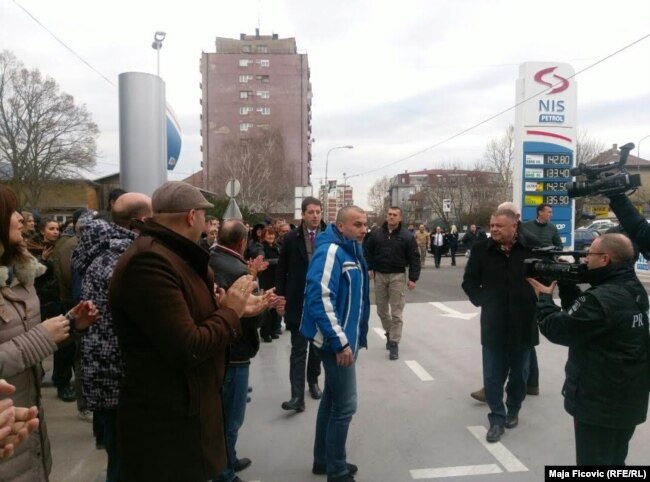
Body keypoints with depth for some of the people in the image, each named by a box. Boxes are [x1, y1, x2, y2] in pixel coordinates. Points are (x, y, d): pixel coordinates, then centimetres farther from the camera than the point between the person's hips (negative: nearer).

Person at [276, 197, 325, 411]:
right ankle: (297, 396, 0)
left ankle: (313, 381, 36)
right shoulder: (291, 238, -4)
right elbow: (281, 271, 1)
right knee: (299, 349, -1)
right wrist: (281, 299, -2)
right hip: (298, 303, -1)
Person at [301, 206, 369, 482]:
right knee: (345, 405, -2)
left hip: (347, 338, 10)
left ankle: (323, 460, 33)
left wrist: (357, 336, 17)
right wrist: (339, 342, -24)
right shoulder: (330, 251, -19)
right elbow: (320, 299, -26)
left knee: (332, 399, 18)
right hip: (338, 342, -10)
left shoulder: (353, 250, 11)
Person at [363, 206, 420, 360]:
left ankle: (394, 343, 5)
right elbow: (367, 251, 8)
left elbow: (414, 258, -4)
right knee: (381, 310, 13)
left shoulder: (407, 236, -4)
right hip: (379, 275, 3)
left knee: (396, 313, -2)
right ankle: (389, 333, 37)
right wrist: (368, 268, -4)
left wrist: (413, 278, -10)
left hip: (398, 276, -3)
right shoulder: (376, 234, 2)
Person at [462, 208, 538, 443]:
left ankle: (513, 410, 37)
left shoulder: (531, 248, -8)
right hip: (493, 324, 0)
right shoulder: (481, 249, -5)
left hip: (523, 323, 0)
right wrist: (481, 301, -9)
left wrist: (537, 301, -7)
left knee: (519, 373, 16)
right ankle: (497, 418, 19)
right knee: (493, 375, 4)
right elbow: (469, 281, 4)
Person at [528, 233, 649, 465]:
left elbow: (556, 328, -17)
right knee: (614, 463, 23)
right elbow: (581, 315, 11)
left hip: (599, 404, -9)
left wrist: (545, 298, -2)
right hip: (629, 401, 9)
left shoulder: (600, 299, -29)